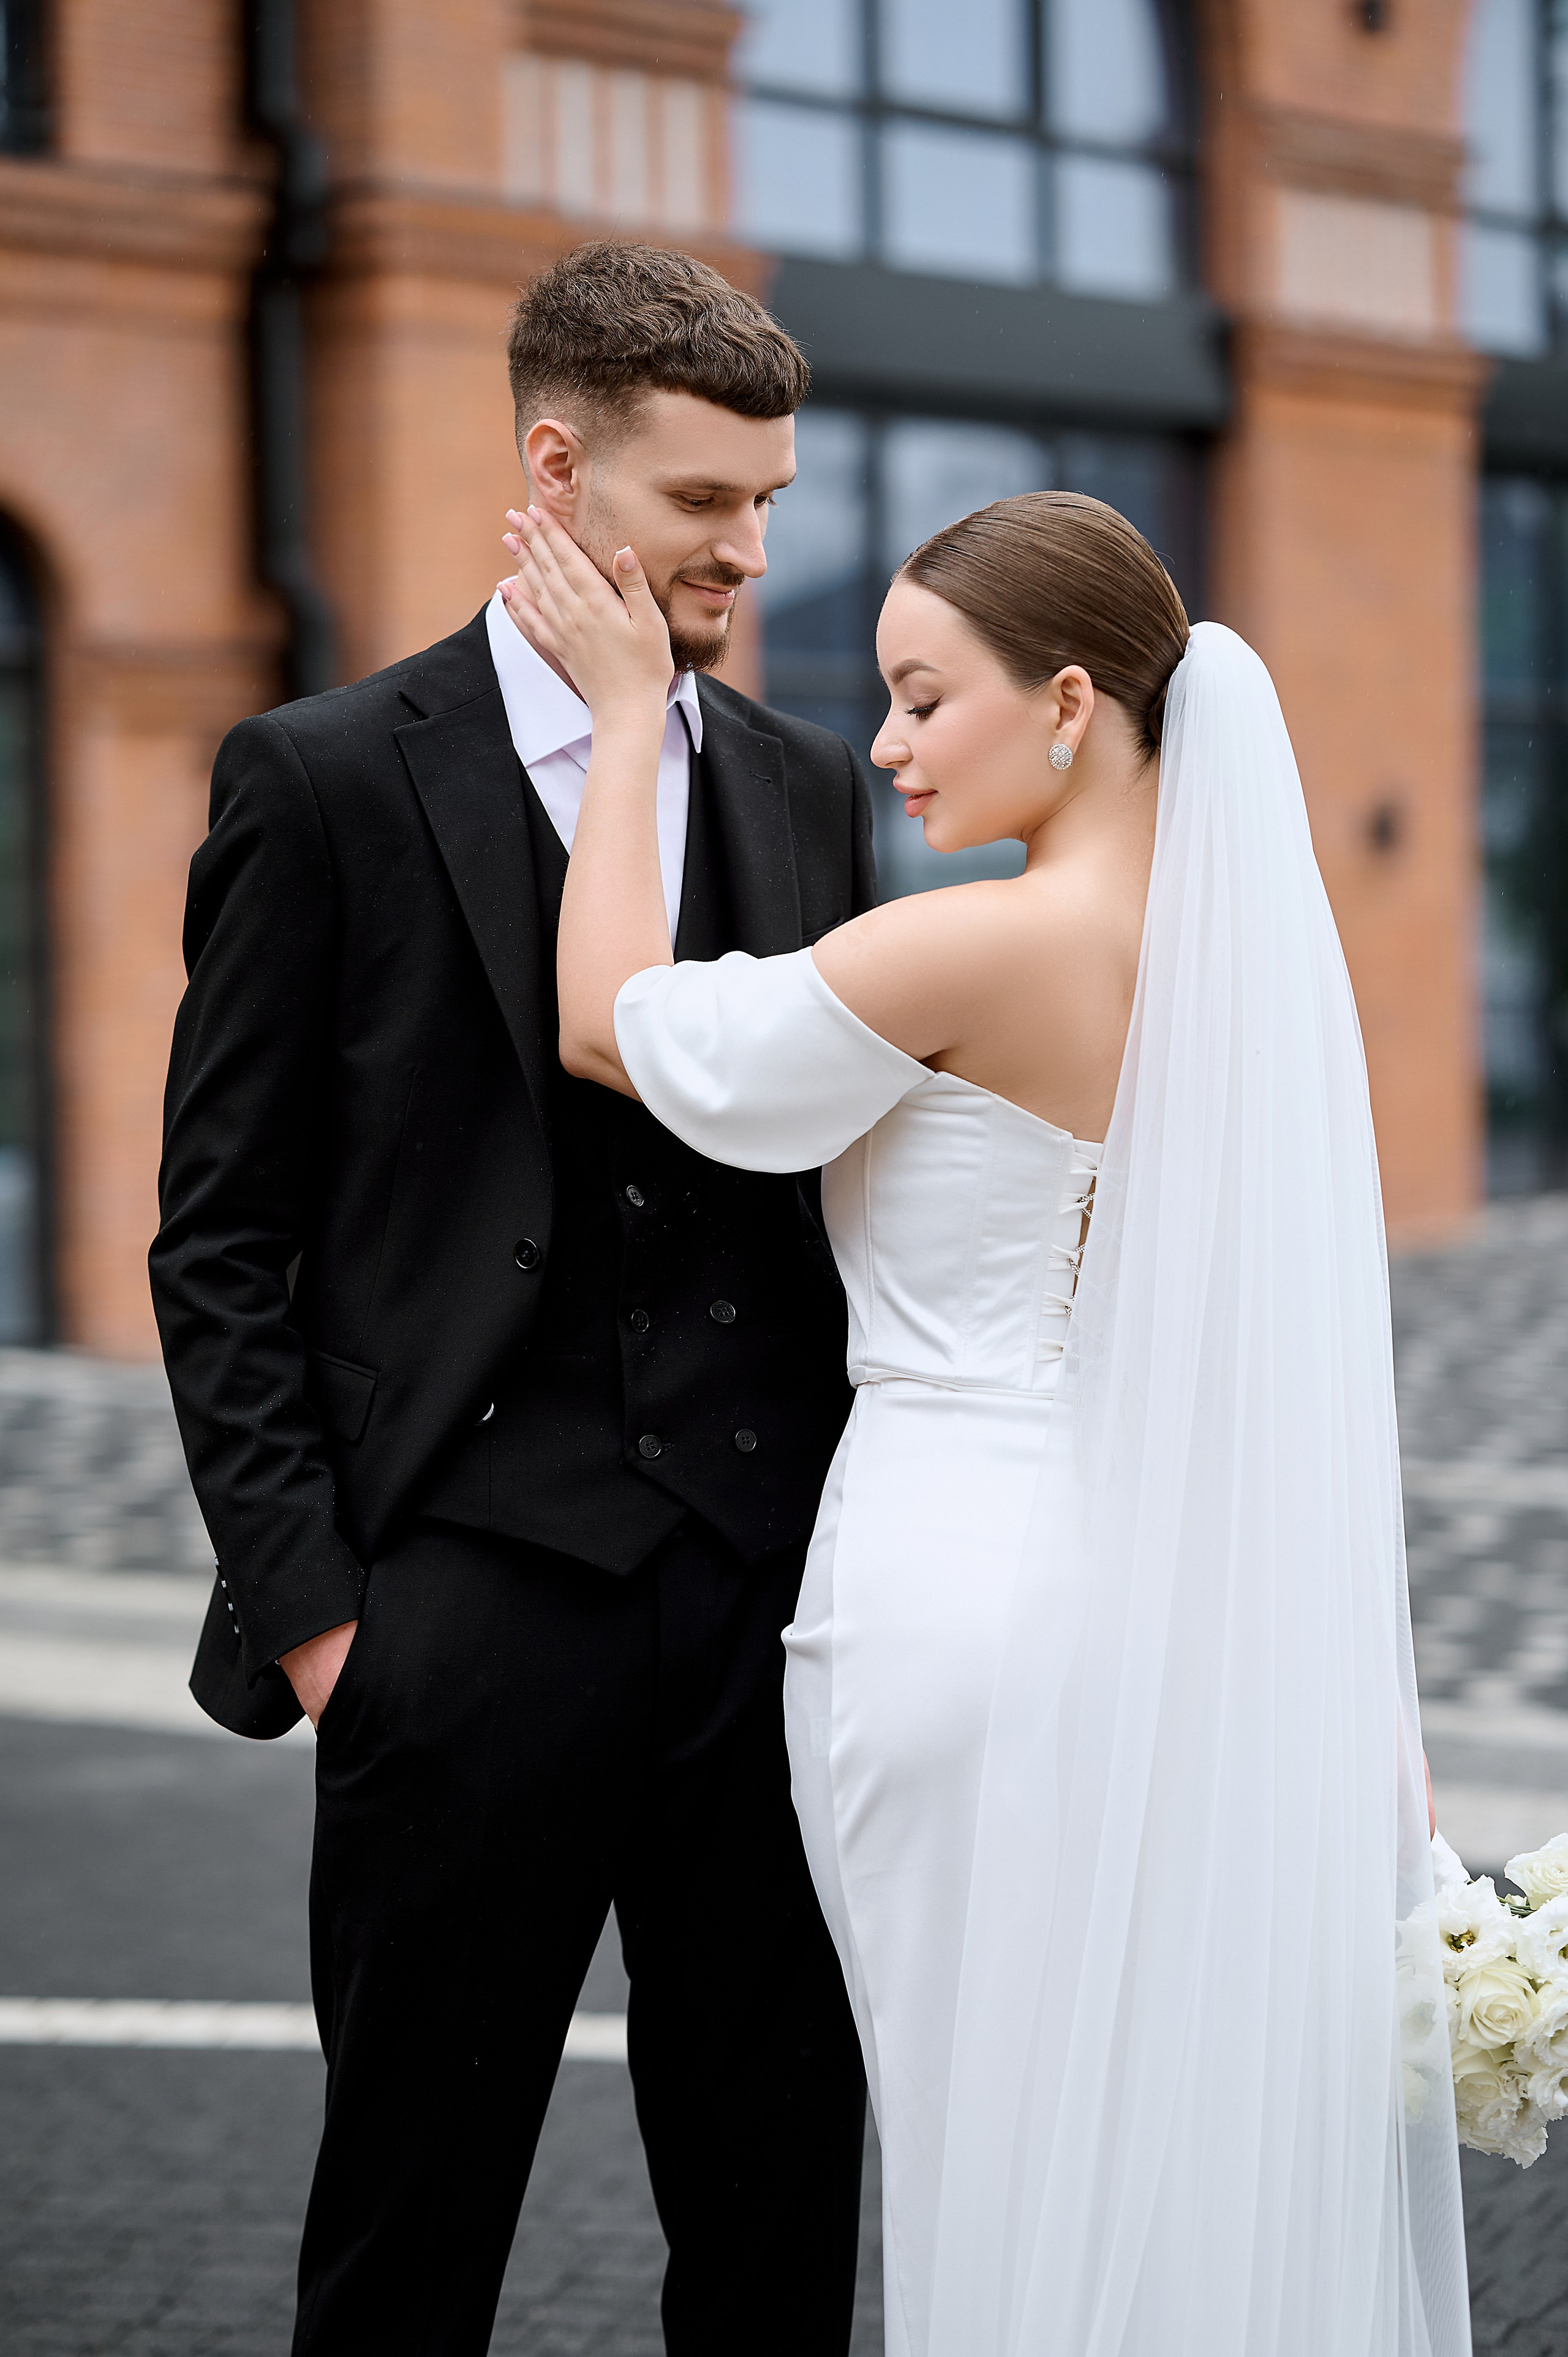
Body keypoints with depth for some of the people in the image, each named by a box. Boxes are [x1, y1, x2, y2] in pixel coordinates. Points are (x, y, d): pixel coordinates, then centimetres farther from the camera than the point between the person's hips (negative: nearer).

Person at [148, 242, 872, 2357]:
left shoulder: (812, 792, 12)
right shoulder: (325, 781, -1)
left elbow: (845, 1188, 15)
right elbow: (221, 1243, -1)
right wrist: (305, 1605, -8)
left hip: (775, 1601, 4)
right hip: (472, 1609, -4)